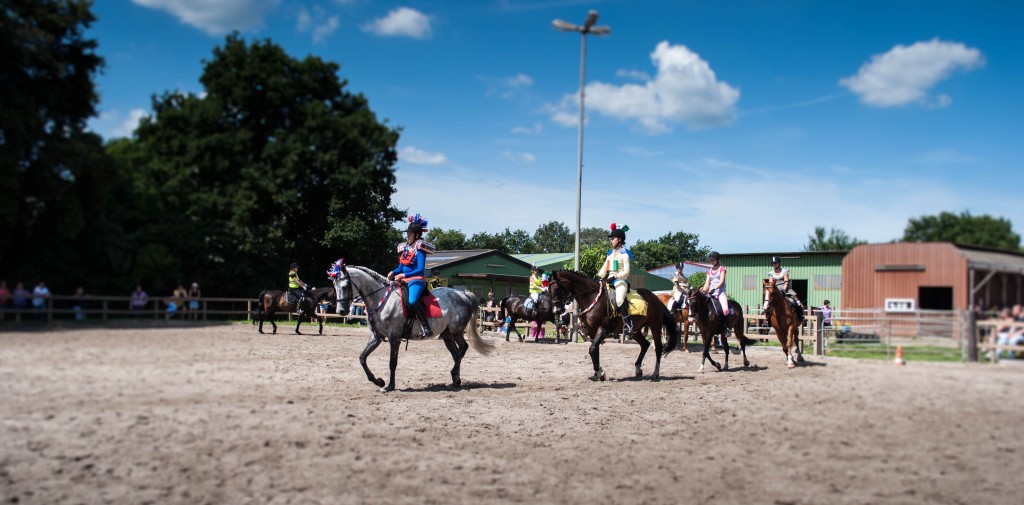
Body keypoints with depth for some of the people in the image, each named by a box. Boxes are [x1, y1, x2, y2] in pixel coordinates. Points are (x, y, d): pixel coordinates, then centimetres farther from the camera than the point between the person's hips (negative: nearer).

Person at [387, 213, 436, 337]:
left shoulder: (419, 248, -7)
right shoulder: (405, 247, 15)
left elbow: (420, 269, -16)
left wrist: (404, 275, -24)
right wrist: (393, 273, -3)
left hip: (416, 280, -9)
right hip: (403, 280, 9)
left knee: (412, 300, -36)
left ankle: (425, 326, -25)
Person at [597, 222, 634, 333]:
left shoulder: (624, 253, -2)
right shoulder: (610, 253, 19)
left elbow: (626, 272, -10)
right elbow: (604, 268, 19)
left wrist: (615, 276, -22)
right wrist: (598, 277, 2)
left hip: (621, 281, -8)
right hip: (610, 281, 8)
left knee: (619, 299, -34)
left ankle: (628, 323, -30)